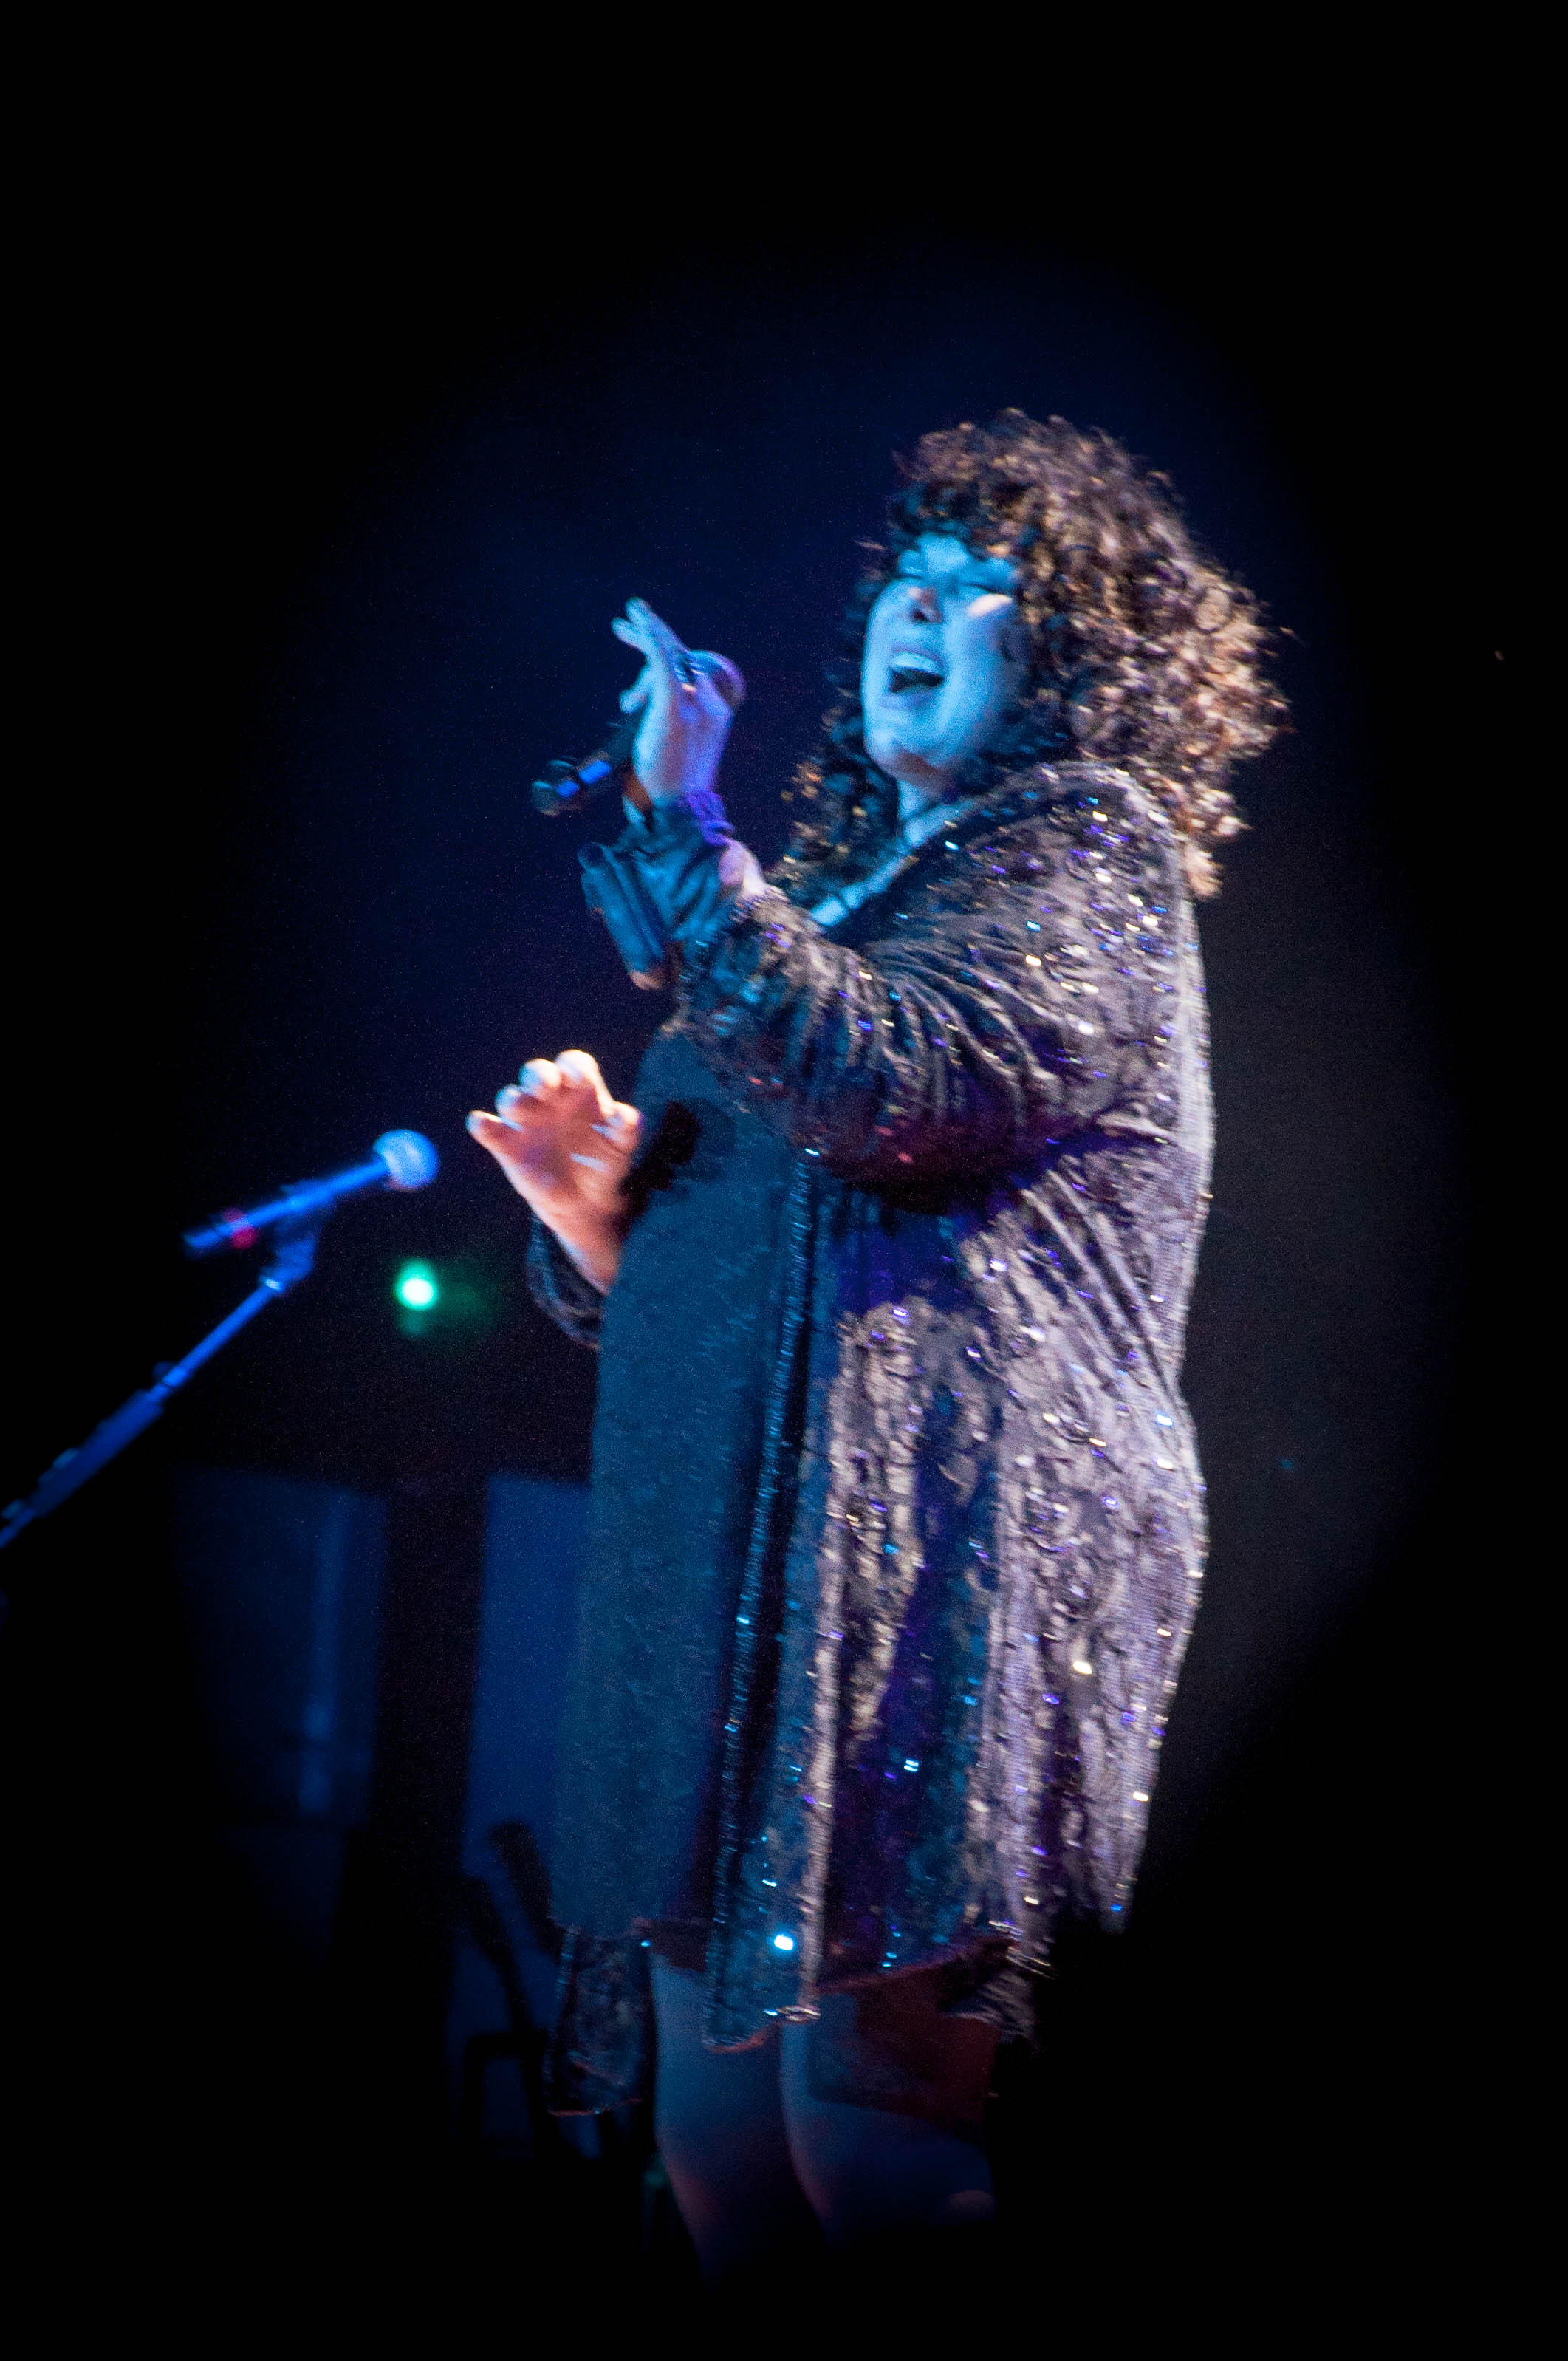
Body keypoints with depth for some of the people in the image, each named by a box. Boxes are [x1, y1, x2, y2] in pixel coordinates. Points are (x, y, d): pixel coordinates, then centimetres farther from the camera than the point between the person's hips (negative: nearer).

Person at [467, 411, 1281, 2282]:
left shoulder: (1085, 879, 3)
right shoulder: (825, 906, 27)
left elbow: (881, 1082, -19)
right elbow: (686, 1299, 31)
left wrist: (680, 829, -16)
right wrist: (593, 1213, 9)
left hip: (938, 1574, -8)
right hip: (733, 1593, 8)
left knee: (869, 2108, -15)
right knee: (717, 2117, 5)